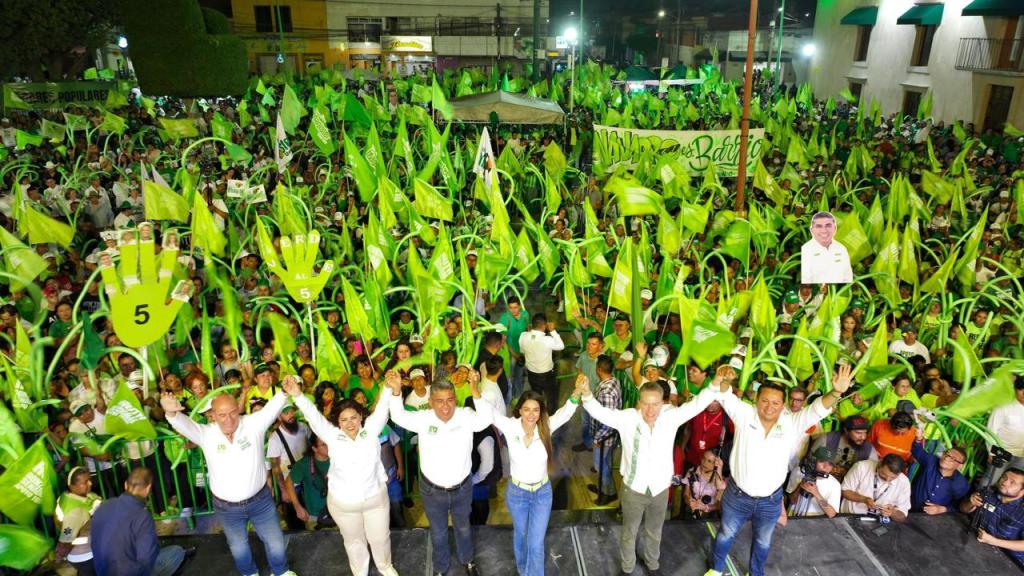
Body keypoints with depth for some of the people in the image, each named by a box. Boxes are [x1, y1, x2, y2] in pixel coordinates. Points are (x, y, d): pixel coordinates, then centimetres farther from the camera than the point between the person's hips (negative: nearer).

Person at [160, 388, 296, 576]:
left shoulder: (254, 423, -16)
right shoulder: (206, 434, -14)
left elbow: (273, 406, -29)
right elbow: (184, 424, -30)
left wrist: (285, 390, -51)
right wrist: (171, 412, -54)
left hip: (260, 500, -1)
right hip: (226, 507, 1)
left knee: (275, 542, 16)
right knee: (238, 547, 24)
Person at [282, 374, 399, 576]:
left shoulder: (371, 429, -12)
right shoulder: (332, 436, -13)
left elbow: (382, 409, -25)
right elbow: (313, 416, -23)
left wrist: (393, 389, -44)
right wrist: (297, 395, -39)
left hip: (376, 497, 0)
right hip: (343, 503, 0)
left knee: (380, 538, 20)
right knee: (354, 541, 22)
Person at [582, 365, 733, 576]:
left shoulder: (671, 417, -16)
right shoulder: (627, 419, -21)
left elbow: (696, 404, -23)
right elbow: (600, 412, -29)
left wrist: (716, 382, -39)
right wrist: (586, 394, -49)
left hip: (660, 489, 2)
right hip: (633, 489, -2)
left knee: (654, 533, 26)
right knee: (629, 533, 20)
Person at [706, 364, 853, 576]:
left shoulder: (792, 423, -12)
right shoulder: (744, 415, -16)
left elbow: (817, 409, -22)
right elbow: (726, 397, -27)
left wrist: (836, 392, -42)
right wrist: (723, 381, -51)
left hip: (770, 501, 2)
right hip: (737, 495, -1)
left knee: (763, 542, 26)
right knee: (726, 535, 21)